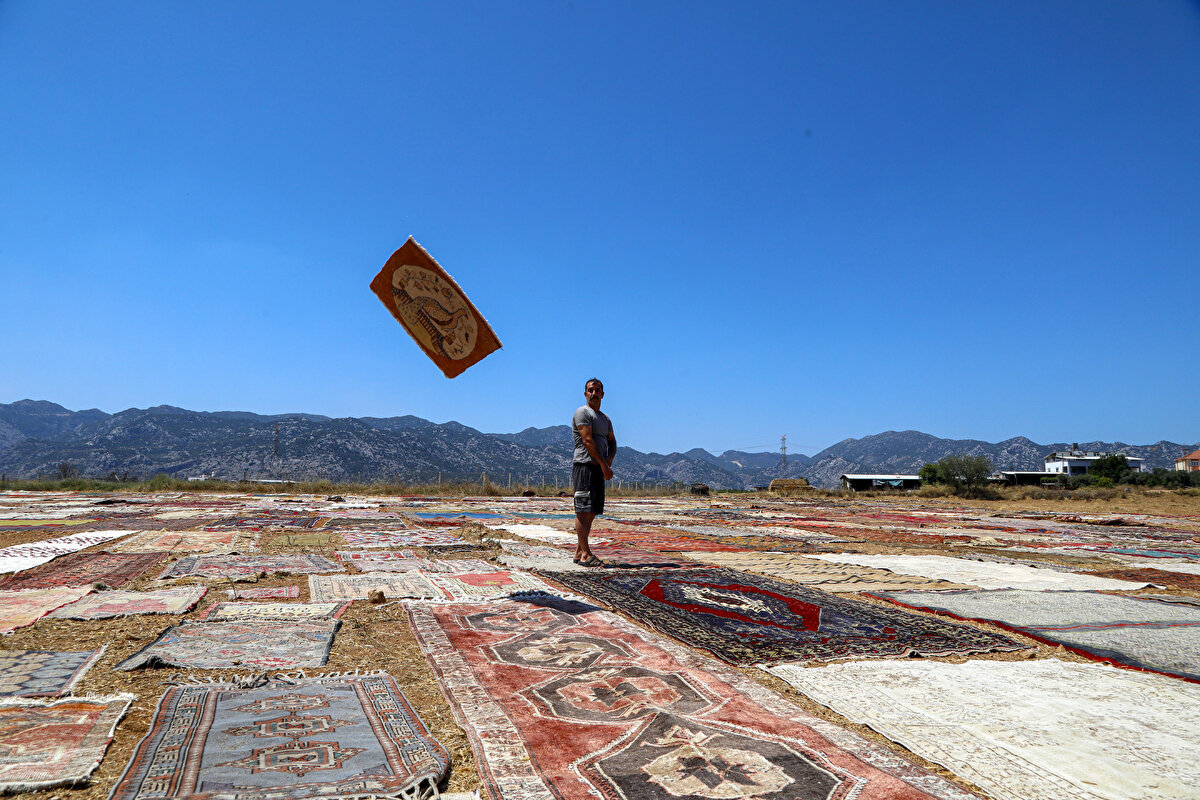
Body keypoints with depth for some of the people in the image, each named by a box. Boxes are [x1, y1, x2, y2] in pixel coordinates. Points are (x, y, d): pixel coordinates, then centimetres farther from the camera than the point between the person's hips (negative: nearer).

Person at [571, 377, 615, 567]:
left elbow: (612, 442, 19)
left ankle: (579, 551, 11)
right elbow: (588, 440, -13)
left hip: (599, 469, 8)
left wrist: (609, 460, -3)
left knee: (592, 512, 6)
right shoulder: (582, 412, -3)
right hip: (584, 466, -8)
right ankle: (585, 554, -11)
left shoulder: (605, 418, 24)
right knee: (583, 511, -10)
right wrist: (604, 465, -16)